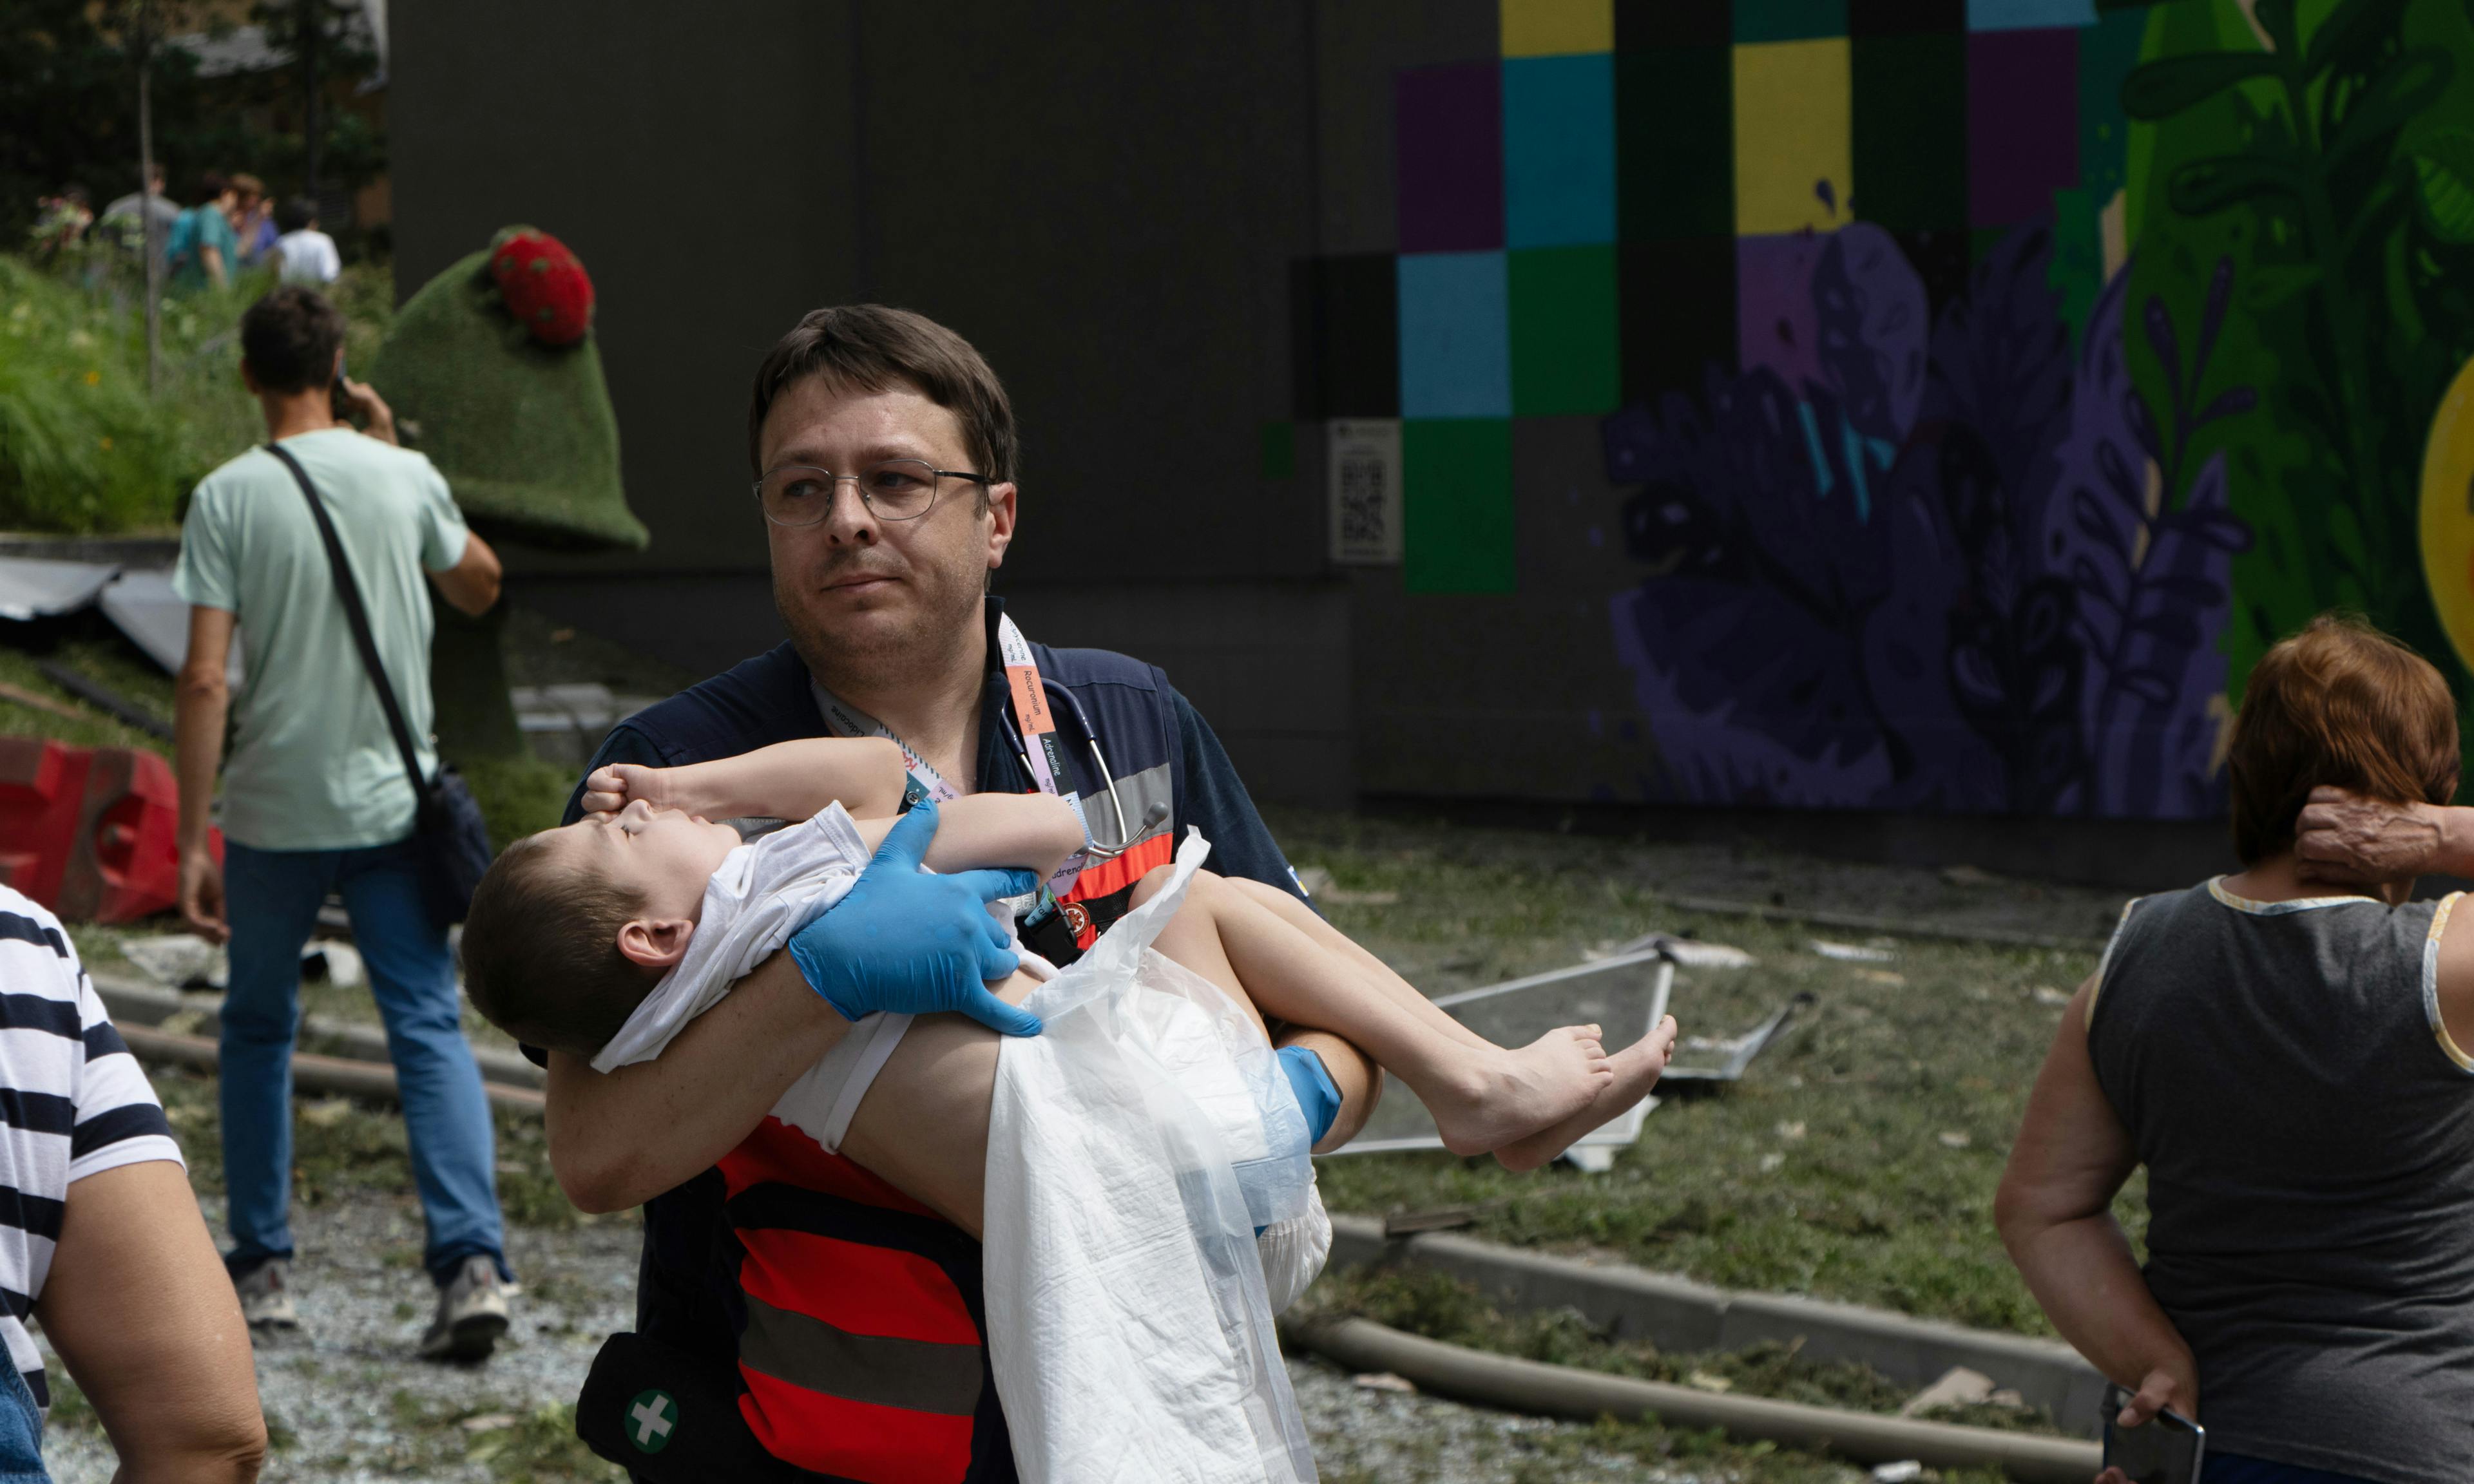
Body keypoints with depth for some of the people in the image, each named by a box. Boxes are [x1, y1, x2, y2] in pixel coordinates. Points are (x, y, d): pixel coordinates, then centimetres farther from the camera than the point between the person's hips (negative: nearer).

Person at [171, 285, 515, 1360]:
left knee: (258, 1028, 17)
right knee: (429, 1027, 1)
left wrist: (190, 844, -8)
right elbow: (479, 589, 19)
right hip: (392, 801, 1)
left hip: (273, 815, -1)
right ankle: (470, 1259, -14)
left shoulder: (228, 497, -7)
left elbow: (204, 681, -12)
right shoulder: (407, 478, -1)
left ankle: (262, 1268, 20)